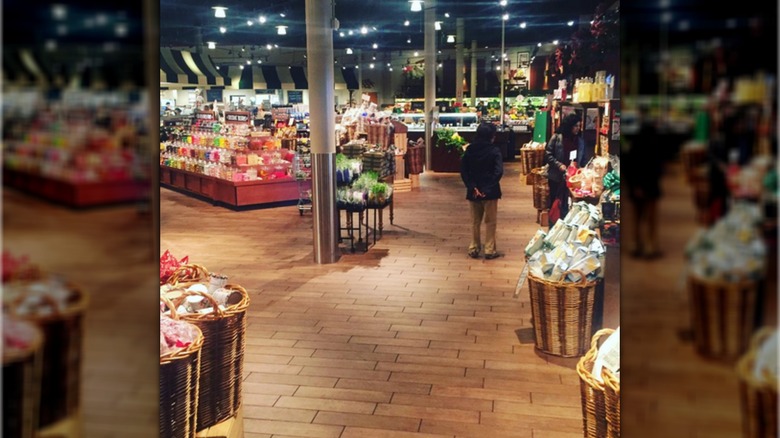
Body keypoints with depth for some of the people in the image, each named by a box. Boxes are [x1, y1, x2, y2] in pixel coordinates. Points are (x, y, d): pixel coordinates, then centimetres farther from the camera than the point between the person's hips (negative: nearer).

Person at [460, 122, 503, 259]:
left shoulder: (470, 150, 2)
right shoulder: (494, 150, -9)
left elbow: (463, 171, -4)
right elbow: (498, 171, -19)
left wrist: (472, 187, -8)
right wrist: (488, 187, -16)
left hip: (473, 191, 4)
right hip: (490, 192, -3)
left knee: (475, 222, 15)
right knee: (490, 222, 7)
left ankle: (474, 249, 19)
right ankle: (490, 250, 10)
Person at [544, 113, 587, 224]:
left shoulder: (580, 141, 7)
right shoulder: (557, 138, -7)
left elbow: (583, 159, 13)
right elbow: (548, 154, -9)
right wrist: (559, 165, -19)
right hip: (556, 176, -3)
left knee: (566, 205, 6)